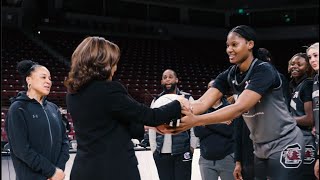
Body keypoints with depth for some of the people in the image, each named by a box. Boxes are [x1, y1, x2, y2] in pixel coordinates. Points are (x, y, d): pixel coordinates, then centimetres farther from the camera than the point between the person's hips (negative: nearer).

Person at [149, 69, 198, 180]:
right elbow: (152, 127, 10)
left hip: (183, 152, -2)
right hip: (161, 153, 3)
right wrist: (154, 149, 5)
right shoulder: (156, 101, 9)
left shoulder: (187, 99, 2)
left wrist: (192, 147, -3)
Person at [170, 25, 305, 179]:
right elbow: (202, 102, -13)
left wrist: (195, 121, -42)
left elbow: (239, 108, -33)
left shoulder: (264, 70, -21)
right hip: (261, 147, 7)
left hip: (284, 145, -7)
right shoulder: (229, 75, -1)